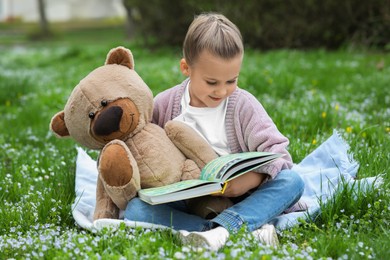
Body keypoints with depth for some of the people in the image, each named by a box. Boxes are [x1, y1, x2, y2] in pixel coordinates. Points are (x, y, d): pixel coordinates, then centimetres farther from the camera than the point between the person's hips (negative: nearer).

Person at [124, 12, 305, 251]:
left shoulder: (243, 105, -3)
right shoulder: (164, 105, -1)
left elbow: (278, 153, -9)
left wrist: (248, 180, -27)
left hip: (235, 200, 0)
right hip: (184, 202, 1)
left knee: (293, 181, -23)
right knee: (135, 210, -28)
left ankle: (220, 229, -44)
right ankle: (250, 228, -38)